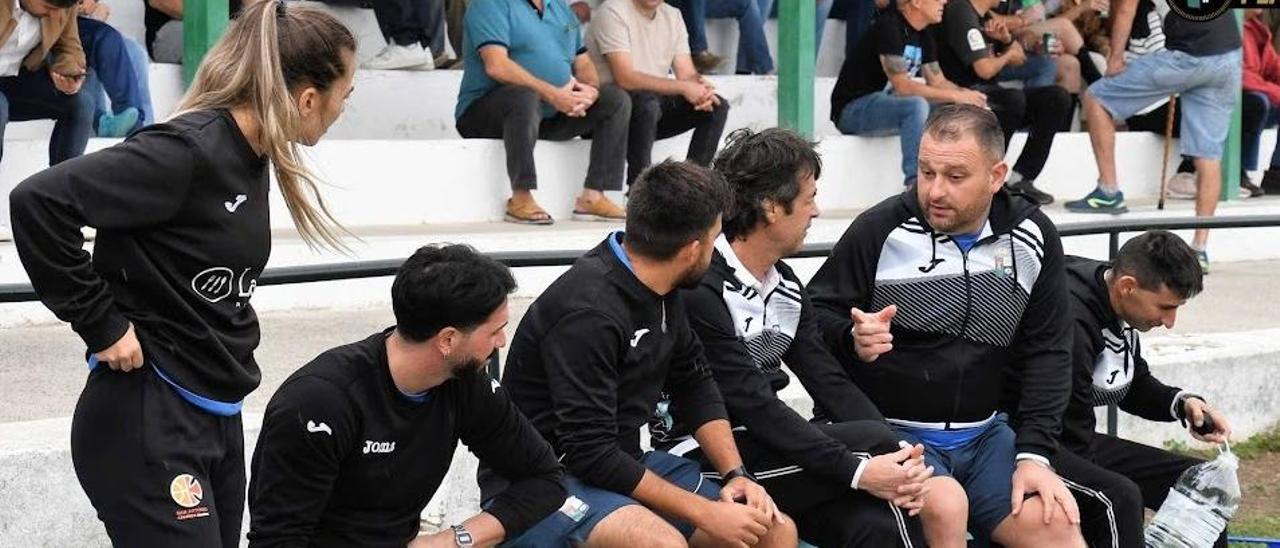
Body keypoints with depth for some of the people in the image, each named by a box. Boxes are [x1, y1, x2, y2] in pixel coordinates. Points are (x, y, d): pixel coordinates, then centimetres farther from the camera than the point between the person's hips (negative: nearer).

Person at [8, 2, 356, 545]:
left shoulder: (250, 157, 8)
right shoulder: (188, 152, -19)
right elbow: (39, 200, -24)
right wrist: (102, 324, -18)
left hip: (217, 417, 9)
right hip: (147, 423, -9)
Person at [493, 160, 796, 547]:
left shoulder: (660, 291, 1)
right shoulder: (588, 312, -25)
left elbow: (694, 385, 15)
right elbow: (590, 455, -25)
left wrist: (735, 474, 0)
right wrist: (706, 513, -21)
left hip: (625, 463, 8)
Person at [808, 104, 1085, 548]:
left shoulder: (1032, 238, 2)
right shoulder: (880, 230, -11)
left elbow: (1046, 352, 6)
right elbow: (815, 316, -1)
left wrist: (1034, 454, -4)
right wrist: (853, 339, -24)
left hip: (983, 434, 4)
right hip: (890, 429, -4)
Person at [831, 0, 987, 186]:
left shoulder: (924, 36, 9)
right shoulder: (889, 27, -18)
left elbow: (938, 82, 10)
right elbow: (902, 86, -24)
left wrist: (967, 95, -11)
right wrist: (956, 96, -22)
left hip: (888, 106, 9)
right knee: (916, 105, -35)